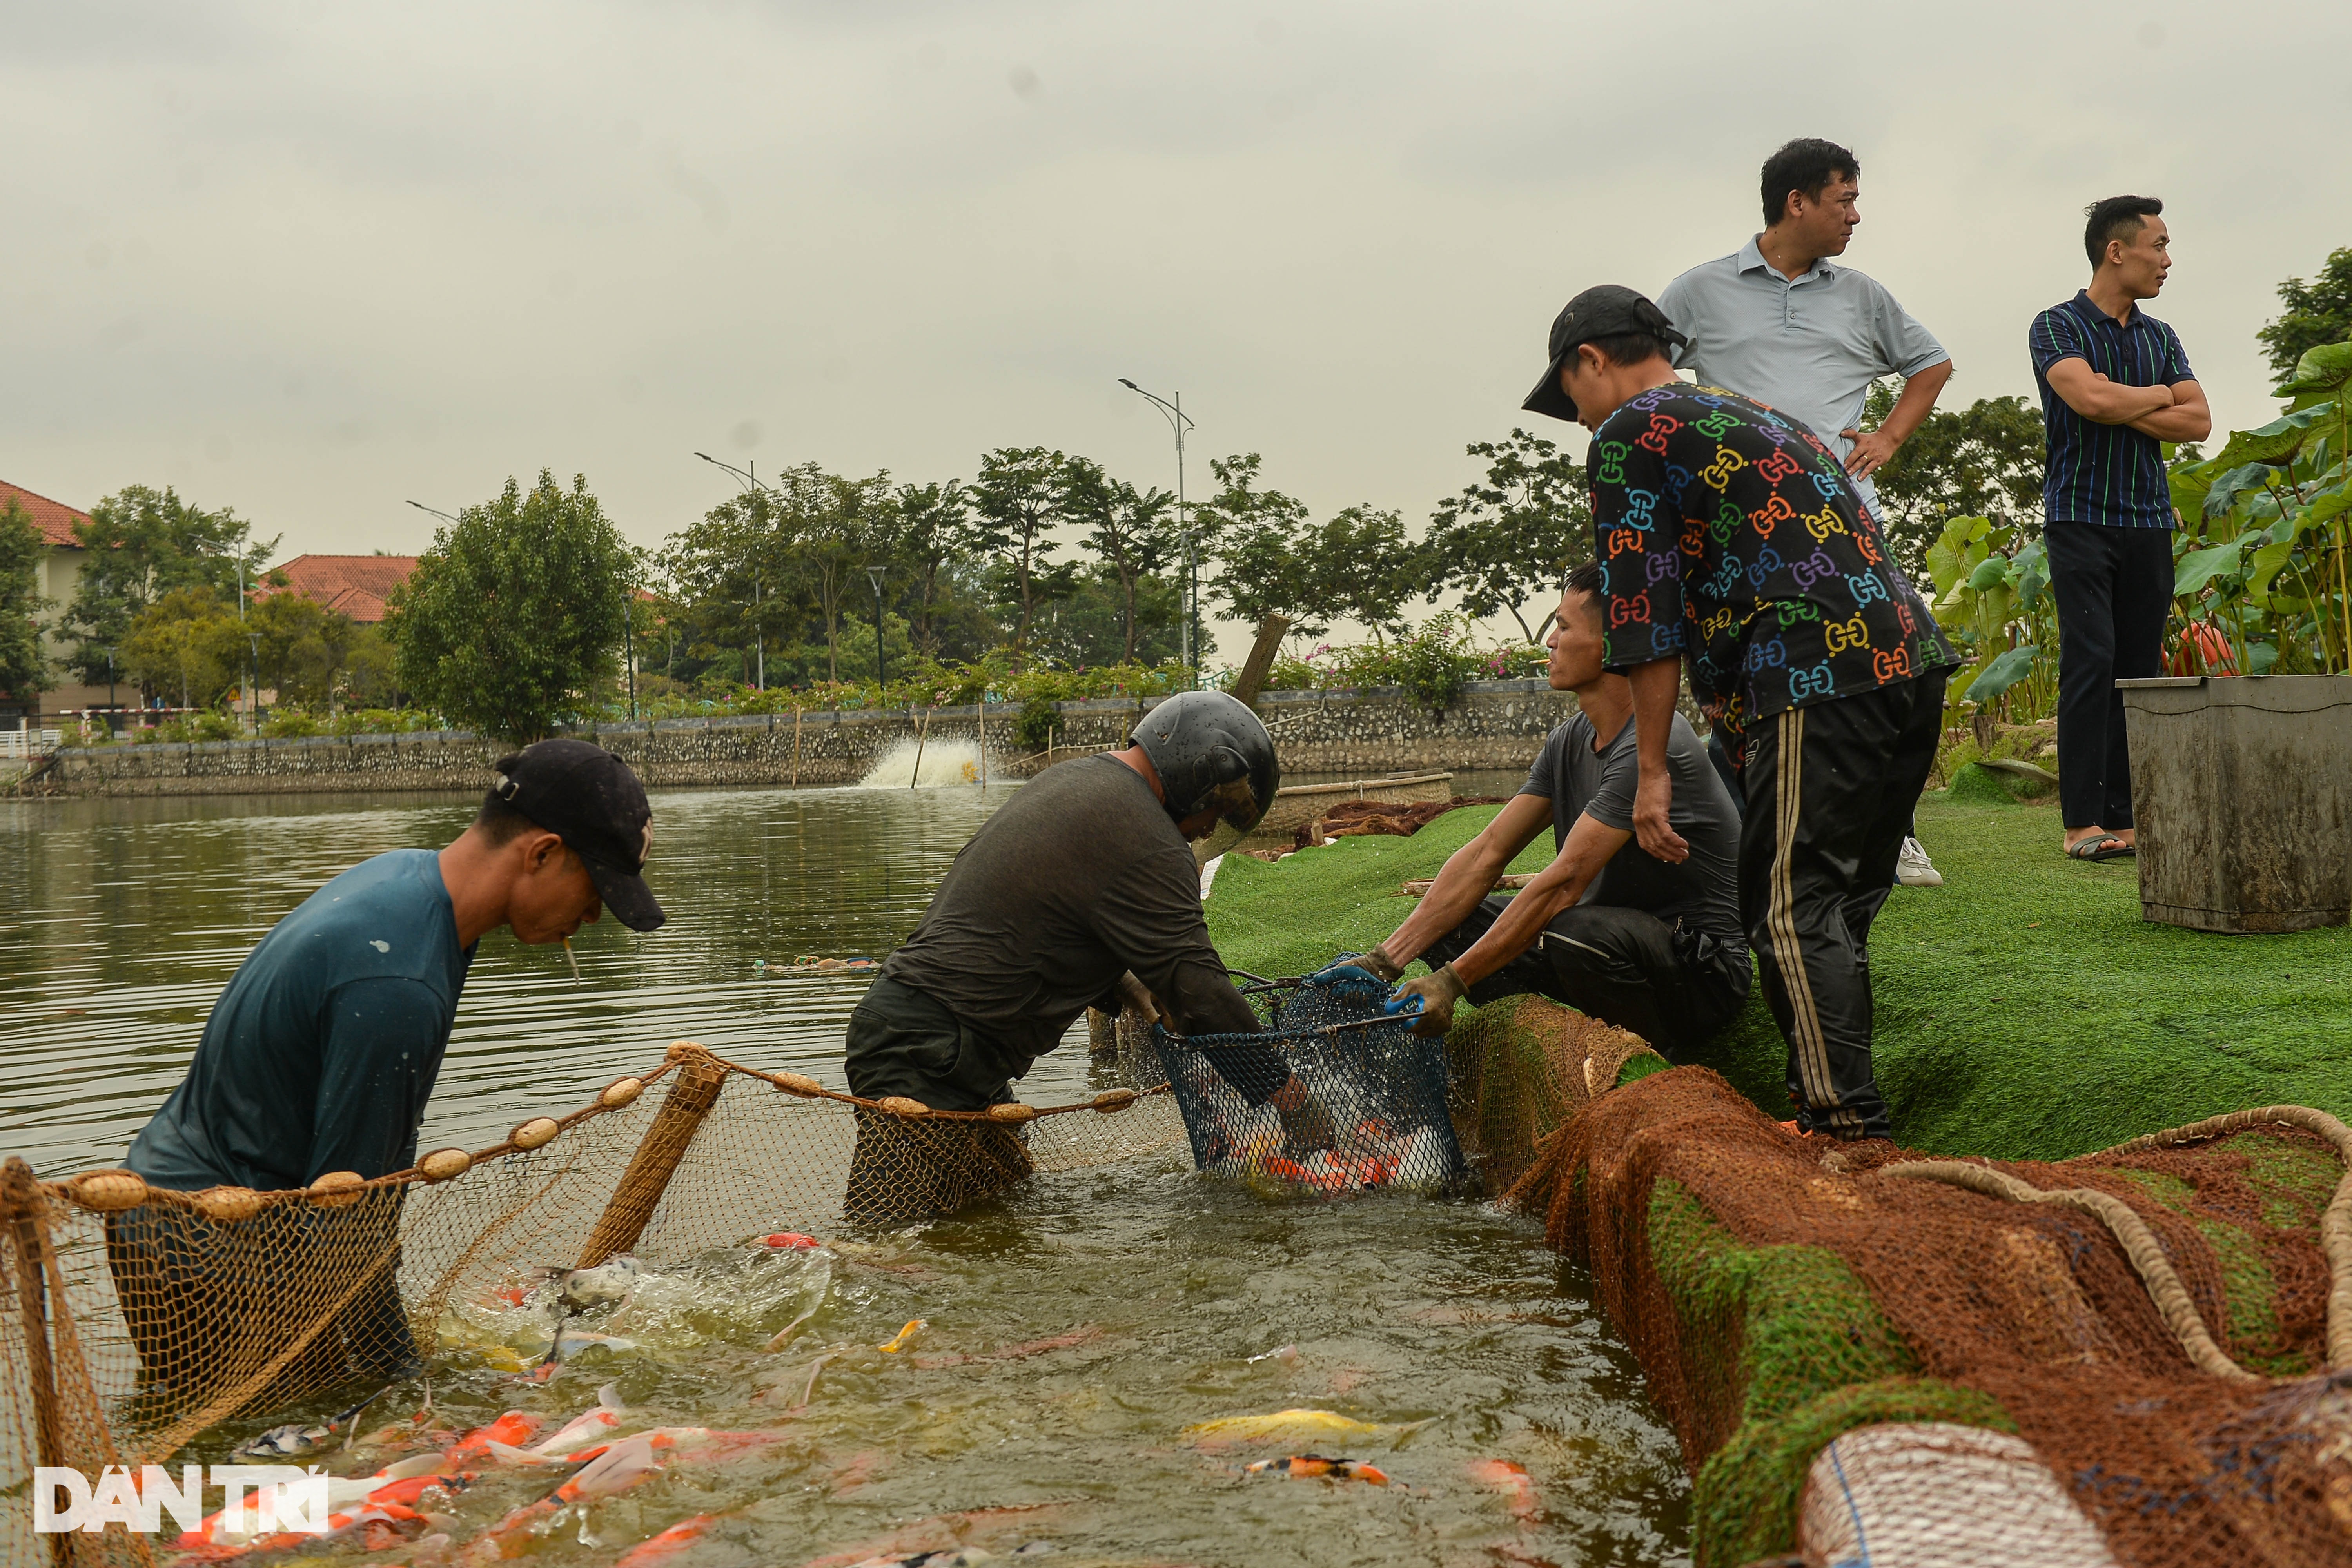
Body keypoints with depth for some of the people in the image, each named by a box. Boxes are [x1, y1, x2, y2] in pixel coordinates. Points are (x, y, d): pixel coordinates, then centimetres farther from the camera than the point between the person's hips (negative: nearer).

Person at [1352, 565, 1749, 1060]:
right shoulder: (1570, 741, 6)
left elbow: (1564, 882, -27)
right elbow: (1486, 853, 2)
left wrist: (1454, 980, -27)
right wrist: (1386, 960, -6)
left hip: (1700, 965, -8)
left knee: (1578, 933, -38)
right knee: (1450, 923, -3)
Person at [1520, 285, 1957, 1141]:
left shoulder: (1630, 434, 4)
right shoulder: (1759, 417, 31)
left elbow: (1645, 610, -3)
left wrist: (1652, 771, -1)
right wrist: (1744, 739, 37)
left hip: (1823, 680, -9)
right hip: (1913, 660, 9)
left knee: (1795, 912, -7)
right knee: (1834, 907, 14)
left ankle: (1848, 1129, -11)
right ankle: (1822, 1101, 18)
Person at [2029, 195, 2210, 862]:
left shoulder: (2161, 338, 17)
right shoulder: (2058, 326, 0)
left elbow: (2198, 422, 5)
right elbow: (2089, 399, -18)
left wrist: (2118, 407, -6)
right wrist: (2158, 396, 0)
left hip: (2148, 522, 5)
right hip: (2081, 518, -5)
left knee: (2140, 672, 1)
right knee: (2091, 662, -13)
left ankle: (2125, 818, 3)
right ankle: (2082, 820, -12)